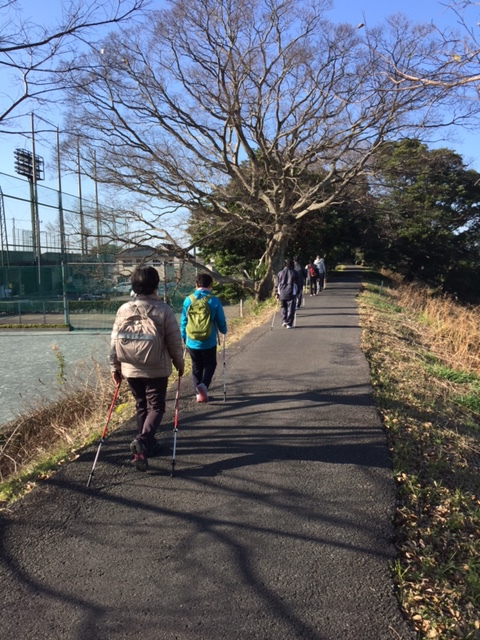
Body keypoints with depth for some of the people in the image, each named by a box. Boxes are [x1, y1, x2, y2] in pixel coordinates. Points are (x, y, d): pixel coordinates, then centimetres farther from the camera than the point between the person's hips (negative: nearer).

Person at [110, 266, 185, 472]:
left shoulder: (124, 310, -1)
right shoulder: (164, 310, -10)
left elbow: (114, 342, 2)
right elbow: (175, 343, -7)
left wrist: (115, 367, 13)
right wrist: (179, 364, 9)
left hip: (130, 370, 4)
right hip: (157, 370, -3)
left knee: (141, 406, 19)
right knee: (155, 407, 7)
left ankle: (147, 445, 28)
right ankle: (143, 440, -17)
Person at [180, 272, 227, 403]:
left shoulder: (188, 300, -5)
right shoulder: (214, 300, -10)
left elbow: (183, 321, 2)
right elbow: (221, 321, -1)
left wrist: (183, 337, 17)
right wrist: (223, 331, 20)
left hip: (192, 342, 2)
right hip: (209, 342, -2)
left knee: (196, 367, 18)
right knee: (210, 364, 17)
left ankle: (198, 393, 18)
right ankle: (203, 385, -6)